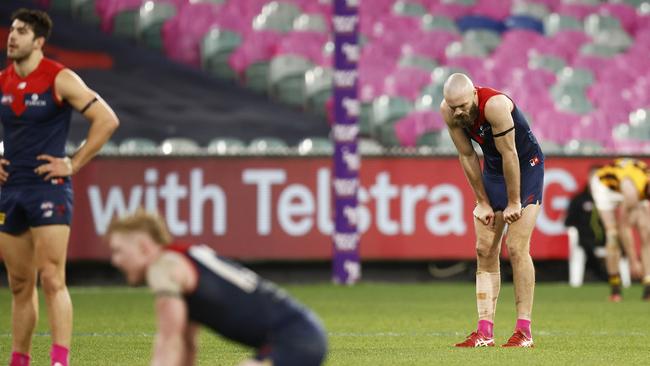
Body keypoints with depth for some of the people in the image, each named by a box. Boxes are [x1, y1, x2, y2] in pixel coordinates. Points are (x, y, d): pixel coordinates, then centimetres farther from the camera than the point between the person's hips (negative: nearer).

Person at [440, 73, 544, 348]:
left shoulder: (495, 105, -32)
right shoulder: (448, 112, -14)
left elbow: (510, 155, -26)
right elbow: (467, 156, -4)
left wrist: (514, 203, -20)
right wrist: (483, 202, -2)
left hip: (526, 167, -6)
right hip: (493, 169, 6)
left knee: (516, 248, -14)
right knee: (485, 250, -2)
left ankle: (524, 331, -11)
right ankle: (485, 332, -3)